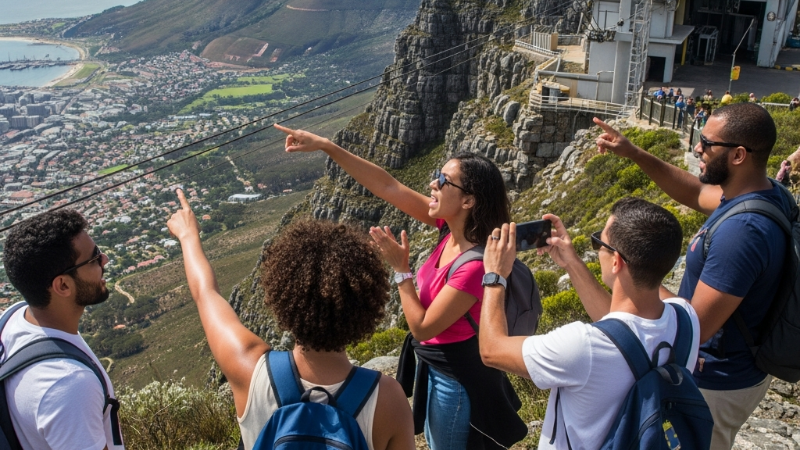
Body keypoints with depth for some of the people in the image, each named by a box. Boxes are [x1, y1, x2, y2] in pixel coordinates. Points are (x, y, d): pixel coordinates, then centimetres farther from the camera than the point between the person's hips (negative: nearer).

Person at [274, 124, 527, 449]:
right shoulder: (451, 227, -12)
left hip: (456, 378, -8)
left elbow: (422, 328, -26)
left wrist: (401, 269, -26)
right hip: (434, 365, 8)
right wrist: (326, 146, -15)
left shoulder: (475, 266, -34)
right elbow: (388, 187, -12)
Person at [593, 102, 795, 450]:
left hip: (719, 381, -8)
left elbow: (697, 327, -31)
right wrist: (634, 154, 0)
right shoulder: (765, 192, -7)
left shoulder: (741, 232, -36)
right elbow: (695, 193, 10)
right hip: (740, 366, 8)